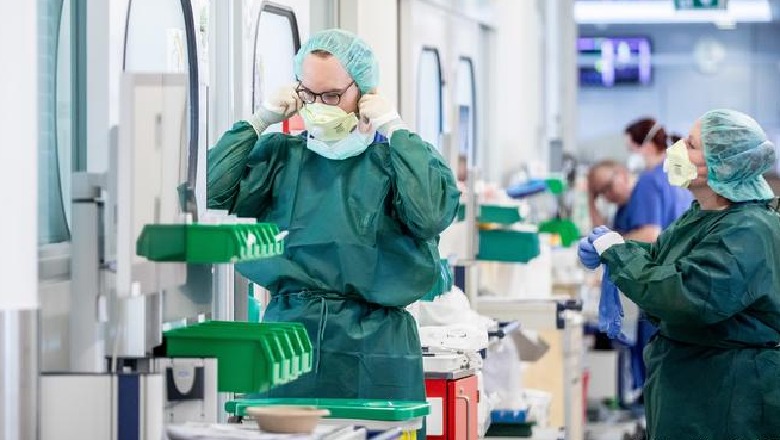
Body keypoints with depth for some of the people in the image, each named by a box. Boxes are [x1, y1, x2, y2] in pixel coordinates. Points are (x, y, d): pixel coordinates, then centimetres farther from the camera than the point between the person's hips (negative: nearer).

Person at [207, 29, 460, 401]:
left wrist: (394, 129, -7)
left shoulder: (399, 156, 6)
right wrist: (260, 120, 3)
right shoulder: (282, 153, 13)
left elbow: (432, 215, -15)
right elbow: (210, 192, 0)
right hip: (288, 330, 2)